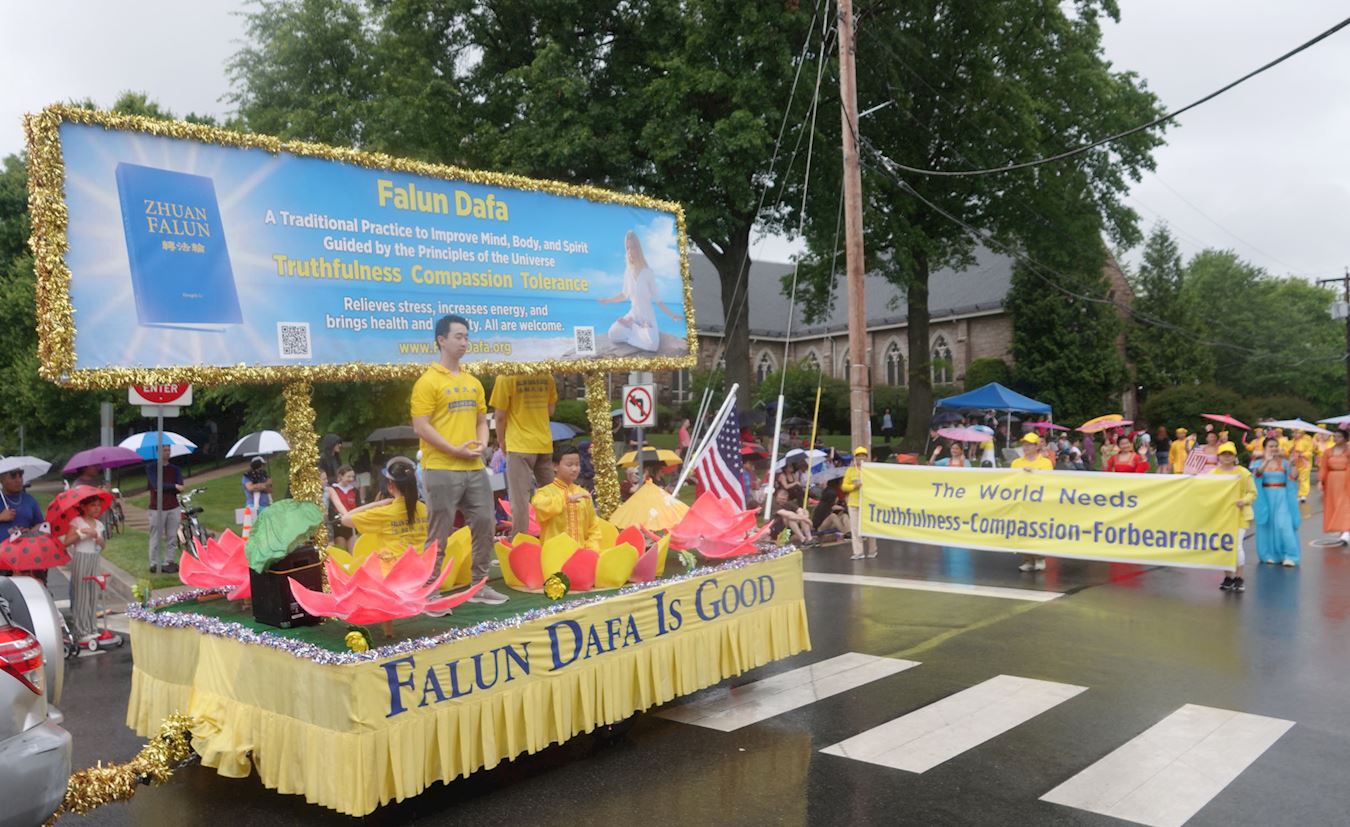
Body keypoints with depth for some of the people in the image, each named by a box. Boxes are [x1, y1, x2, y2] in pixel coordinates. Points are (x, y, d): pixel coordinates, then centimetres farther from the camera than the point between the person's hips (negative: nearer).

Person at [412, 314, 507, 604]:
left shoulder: (473, 382, 14)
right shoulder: (428, 381, -7)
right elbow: (420, 427, -12)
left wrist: (481, 445, 0)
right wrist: (455, 450, -16)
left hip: (474, 468, 7)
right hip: (442, 470, -7)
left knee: (484, 526, 10)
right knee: (439, 535, -2)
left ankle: (479, 585, 23)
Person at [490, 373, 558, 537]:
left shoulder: (506, 378, -11)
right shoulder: (547, 377, 2)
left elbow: (500, 416, -7)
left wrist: (501, 441, 8)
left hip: (519, 445, -5)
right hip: (545, 444, 5)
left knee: (520, 498, -2)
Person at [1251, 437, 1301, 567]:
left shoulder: (1284, 462, 6)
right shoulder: (1258, 462, 4)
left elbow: (1293, 478, -6)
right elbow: (1257, 473, -18)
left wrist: (1294, 465, -22)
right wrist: (1266, 461, -32)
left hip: (1281, 497, 0)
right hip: (1265, 497, 0)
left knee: (1284, 525, -10)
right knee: (1268, 525, 3)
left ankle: (1289, 556, -9)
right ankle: (1269, 554, 14)